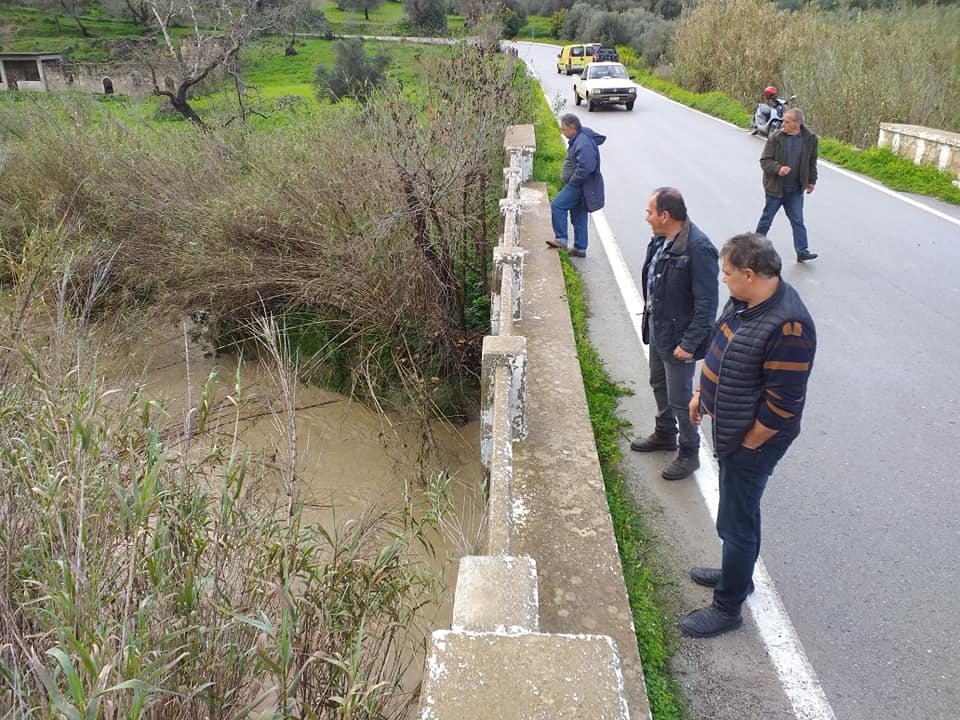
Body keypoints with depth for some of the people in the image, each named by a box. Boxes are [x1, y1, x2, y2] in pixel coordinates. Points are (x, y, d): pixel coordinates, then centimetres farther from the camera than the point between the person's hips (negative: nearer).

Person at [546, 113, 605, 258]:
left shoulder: (583, 143, -21)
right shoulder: (577, 139, 12)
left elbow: (586, 167, -31)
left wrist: (572, 182, -21)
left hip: (579, 186, -11)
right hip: (577, 185, 11)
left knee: (557, 206, -13)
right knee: (578, 217, 14)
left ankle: (561, 238, -8)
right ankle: (580, 248, 21)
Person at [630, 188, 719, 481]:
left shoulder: (698, 249, -27)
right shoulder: (661, 240, 0)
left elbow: (707, 303, -24)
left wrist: (690, 343, -24)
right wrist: (649, 319, 16)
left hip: (678, 337, -9)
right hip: (657, 328, 9)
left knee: (679, 398, 4)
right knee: (659, 384, 25)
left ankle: (689, 453, 24)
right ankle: (665, 434, 47)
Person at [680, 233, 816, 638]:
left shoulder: (788, 328, -31)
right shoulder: (744, 301, -2)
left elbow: (782, 404, -28)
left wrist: (747, 446, -17)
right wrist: (702, 393, 17)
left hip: (753, 440, -9)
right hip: (730, 427, 9)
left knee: (736, 522, 5)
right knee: (737, 510, 26)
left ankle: (727, 607, 23)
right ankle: (737, 574, 47)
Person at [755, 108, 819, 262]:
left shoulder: (809, 139, -2)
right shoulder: (775, 138, -10)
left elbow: (812, 162, 12)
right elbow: (764, 160, -9)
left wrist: (811, 181, 14)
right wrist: (778, 168, -27)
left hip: (796, 189, 2)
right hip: (775, 186, -2)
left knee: (798, 220, 3)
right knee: (766, 219, 9)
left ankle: (802, 251, 6)